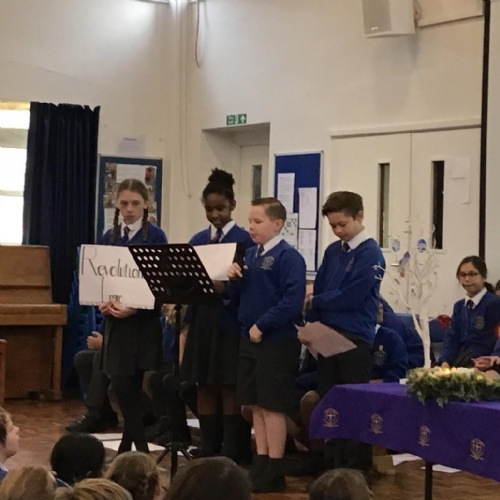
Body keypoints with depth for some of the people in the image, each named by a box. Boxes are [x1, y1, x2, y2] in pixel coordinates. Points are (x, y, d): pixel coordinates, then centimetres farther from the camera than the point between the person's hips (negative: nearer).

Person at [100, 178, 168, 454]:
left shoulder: (156, 237, -4)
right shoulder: (109, 237, 10)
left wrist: (134, 307, -21)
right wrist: (103, 302, -10)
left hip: (144, 319, -4)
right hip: (115, 319, 4)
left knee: (133, 384, 0)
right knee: (120, 384, 1)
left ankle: (129, 446, 11)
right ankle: (139, 447, 10)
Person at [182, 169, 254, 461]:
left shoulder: (245, 240, -5)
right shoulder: (198, 240, 11)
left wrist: (226, 288, -27)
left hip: (231, 323, -5)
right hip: (202, 321, 6)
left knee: (230, 390, -1)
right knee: (205, 388, 9)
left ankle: (233, 457, 4)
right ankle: (208, 454, 17)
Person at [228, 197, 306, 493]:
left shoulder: (288, 257, -13)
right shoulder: (250, 255, 11)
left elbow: (293, 301, -21)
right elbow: (239, 294, 18)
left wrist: (262, 325, -20)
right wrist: (234, 278, -3)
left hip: (277, 342, -8)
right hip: (250, 339, 8)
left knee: (273, 407, -2)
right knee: (256, 405, 12)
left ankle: (274, 470, 6)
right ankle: (261, 464, 21)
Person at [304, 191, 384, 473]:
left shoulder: (370, 253, -8)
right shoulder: (332, 251, 12)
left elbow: (350, 297, -15)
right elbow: (318, 291, 11)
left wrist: (316, 302, -3)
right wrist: (312, 324, -4)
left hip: (356, 337, -7)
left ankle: (357, 468, 7)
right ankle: (333, 465, 19)